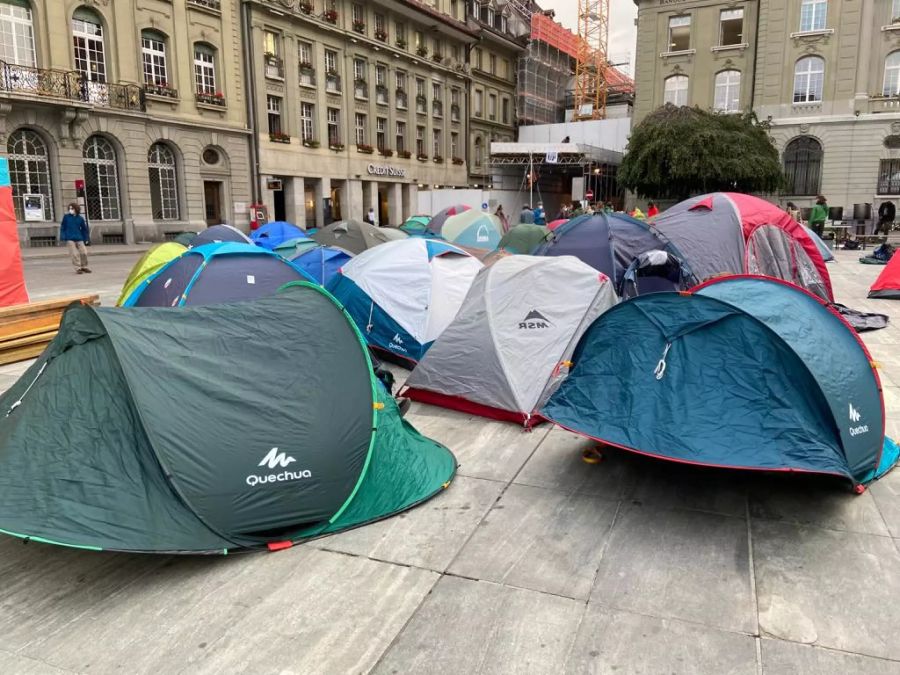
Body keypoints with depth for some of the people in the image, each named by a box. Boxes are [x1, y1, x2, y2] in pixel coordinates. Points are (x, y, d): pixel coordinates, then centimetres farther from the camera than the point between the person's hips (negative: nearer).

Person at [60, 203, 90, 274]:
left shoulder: (80, 218, 5)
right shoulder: (66, 217, 2)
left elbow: (84, 229, 13)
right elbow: (62, 227, 5)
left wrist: (86, 238, 11)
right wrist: (62, 237, -1)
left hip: (79, 239, 2)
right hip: (70, 239, -2)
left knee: (84, 252, 0)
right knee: (75, 254, -7)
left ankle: (84, 267, 18)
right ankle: (78, 268, -1)